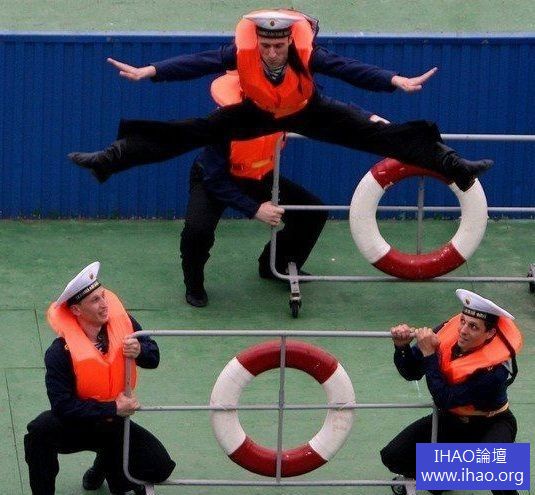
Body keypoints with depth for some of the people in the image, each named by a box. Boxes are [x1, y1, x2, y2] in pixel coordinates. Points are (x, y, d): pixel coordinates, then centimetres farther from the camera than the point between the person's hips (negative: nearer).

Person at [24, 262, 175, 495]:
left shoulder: (120, 321, -15)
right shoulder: (60, 352, -27)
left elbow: (153, 357, -4)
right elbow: (64, 406, -30)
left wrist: (140, 351, -29)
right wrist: (113, 409, -29)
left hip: (115, 423, 4)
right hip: (75, 427, -4)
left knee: (160, 468, -11)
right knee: (40, 430, -35)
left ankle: (107, 463, 21)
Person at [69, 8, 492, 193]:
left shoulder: (308, 54, -35)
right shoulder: (241, 52, -32)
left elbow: (351, 69, -39)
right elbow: (197, 64, -34)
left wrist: (397, 82, -49)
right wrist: (149, 72, -43)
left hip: (308, 113, -1)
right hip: (257, 114, 1)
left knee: (374, 133, -14)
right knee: (192, 132, -12)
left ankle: (454, 166, -8)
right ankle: (109, 160, -7)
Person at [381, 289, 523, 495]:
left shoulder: (496, 369, -34)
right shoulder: (447, 332, -19)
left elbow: (445, 400, -32)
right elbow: (412, 373, -7)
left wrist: (429, 354, -33)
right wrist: (402, 347, -27)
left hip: (490, 424, -6)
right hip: (450, 420, 6)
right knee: (393, 457, -7)